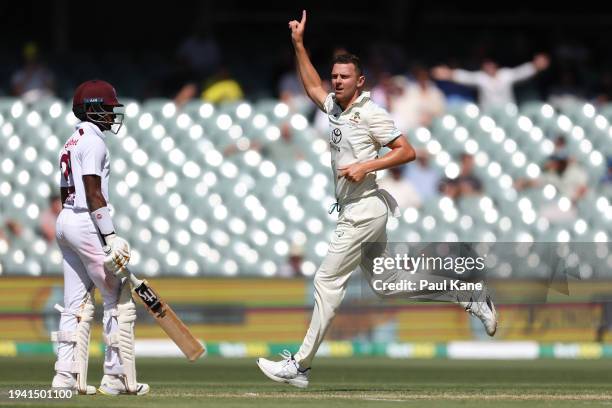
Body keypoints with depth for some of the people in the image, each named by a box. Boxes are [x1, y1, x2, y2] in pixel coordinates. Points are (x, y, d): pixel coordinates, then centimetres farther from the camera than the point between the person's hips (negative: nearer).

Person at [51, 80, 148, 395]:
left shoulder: (70, 144, 19)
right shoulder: (93, 141, -11)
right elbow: (93, 194, -18)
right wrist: (110, 238, -20)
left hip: (64, 222, 10)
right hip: (86, 224, -10)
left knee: (76, 304, 8)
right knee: (119, 299, -4)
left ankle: (66, 375, 4)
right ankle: (116, 377, -6)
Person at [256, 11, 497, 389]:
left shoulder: (371, 113, -11)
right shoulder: (335, 107, 13)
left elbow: (407, 151, -14)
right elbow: (312, 87, 30)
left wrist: (366, 166, -22)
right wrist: (299, 45, 22)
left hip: (363, 210, -10)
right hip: (352, 210, 10)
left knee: (328, 281, -9)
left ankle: (301, 366, -8)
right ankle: (470, 300, 19)